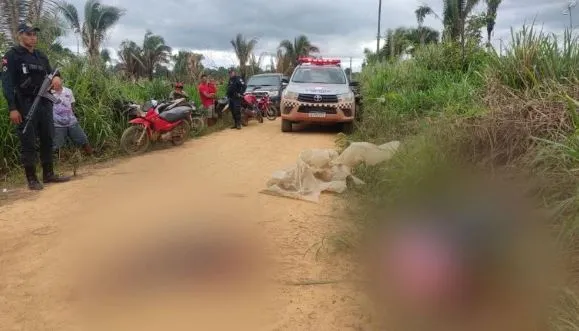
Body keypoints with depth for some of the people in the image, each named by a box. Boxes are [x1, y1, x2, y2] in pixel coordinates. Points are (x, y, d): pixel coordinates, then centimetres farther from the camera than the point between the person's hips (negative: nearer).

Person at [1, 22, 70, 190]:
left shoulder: (41, 56, 15)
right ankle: (32, 179, 3)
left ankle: (48, 174, 19)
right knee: (28, 144, -3)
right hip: (25, 105, -6)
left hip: (44, 103, 6)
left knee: (48, 140, 9)